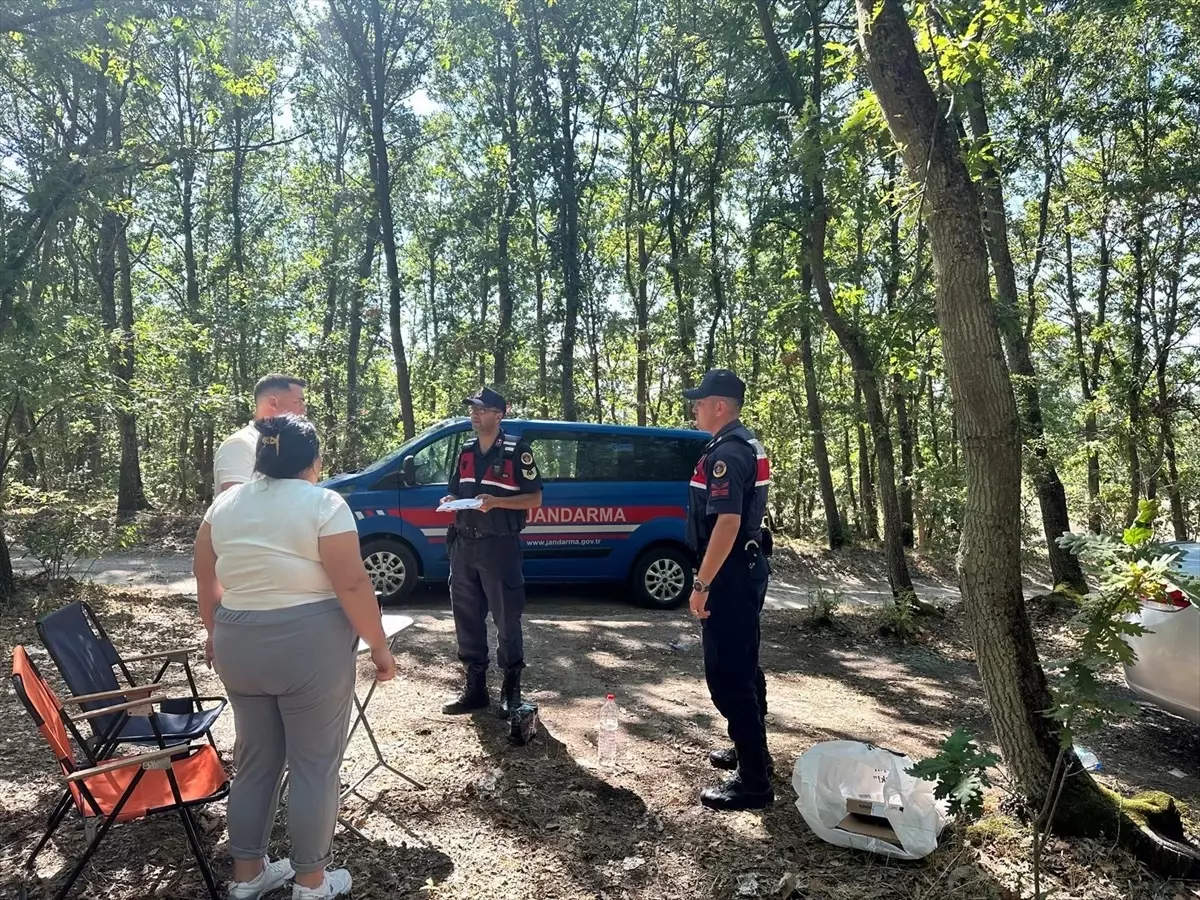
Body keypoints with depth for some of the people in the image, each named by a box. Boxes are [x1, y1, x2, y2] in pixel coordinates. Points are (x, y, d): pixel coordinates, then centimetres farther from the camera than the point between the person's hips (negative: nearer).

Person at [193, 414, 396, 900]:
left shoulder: (224, 504, 5)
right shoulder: (323, 504, -13)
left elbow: (206, 582, 11)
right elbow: (352, 585, -16)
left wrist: (216, 634, 24)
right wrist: (379, 646, -8)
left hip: (238, 644, 6)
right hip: (309, 645, -6)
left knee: (255, 758, 19)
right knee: (314, 763, 7)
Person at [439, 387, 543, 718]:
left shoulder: (517, 451, -6)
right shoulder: (466, 452, 13)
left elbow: (534, 498, -7)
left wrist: (496, 501, -20)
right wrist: (450, 501, -1)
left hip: (500, 545, -6)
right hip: (463, 544, 6)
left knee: (507, 618, 1)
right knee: (466, 617, 10)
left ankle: (511, 688, 13)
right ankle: (474, 687, 20)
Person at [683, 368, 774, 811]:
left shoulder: (727, 451, -19)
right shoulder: (744, 444, 14)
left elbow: (727, 522, -27)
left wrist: (702, 583, -25)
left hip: (730, 574, -11)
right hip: (745, 568, 11)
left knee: (727, 675, -5)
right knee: (742, 666, 20)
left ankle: (754, 781, 2)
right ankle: (749, 750, 35)